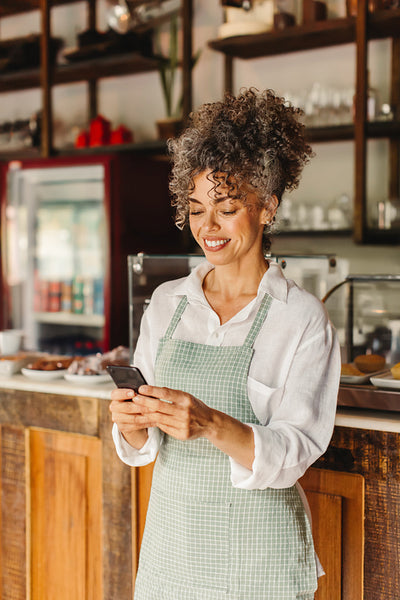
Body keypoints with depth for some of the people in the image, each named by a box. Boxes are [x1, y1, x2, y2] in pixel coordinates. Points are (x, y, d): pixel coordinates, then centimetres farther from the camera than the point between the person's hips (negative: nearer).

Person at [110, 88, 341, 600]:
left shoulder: (303, 319, -10)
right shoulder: (166, 303, 2)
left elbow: (295, 452, -16)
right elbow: (144, 445, 4)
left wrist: (213, 424, -31)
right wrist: (132, 426, -18)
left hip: (257, 557, -3)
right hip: (171, 540, 4)